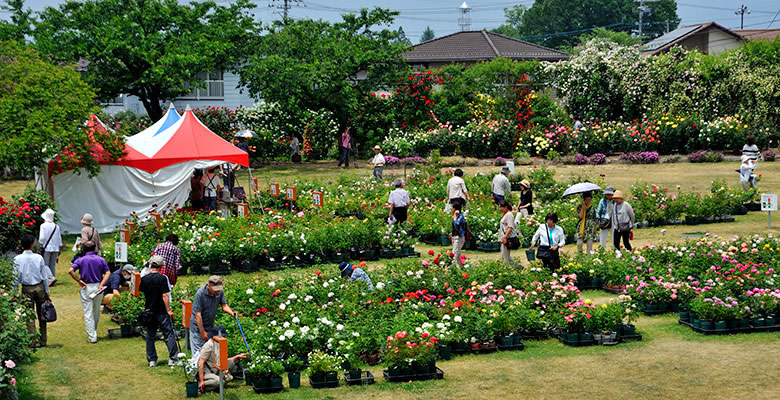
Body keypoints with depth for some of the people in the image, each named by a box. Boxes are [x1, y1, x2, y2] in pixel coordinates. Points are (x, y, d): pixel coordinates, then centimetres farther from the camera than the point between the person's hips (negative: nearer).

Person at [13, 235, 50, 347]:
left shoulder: (17, 259, -9)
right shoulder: (39, 258, -7)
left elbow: (16, 278, -6)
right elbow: (45, 276, -1)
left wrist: (15, 293, 3)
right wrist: (47, 291, 9)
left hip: (27, 289, -1)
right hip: (40, 287, 1)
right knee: (41, 315, 11)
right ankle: (43, 341, 15)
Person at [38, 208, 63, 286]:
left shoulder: (43, 226, -9)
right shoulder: (56, 226, 6)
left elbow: (42, 238, -14)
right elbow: (59, 240, 11)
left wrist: (41, 245, 3)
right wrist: (60, 249, 19)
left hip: (47, 248, -5)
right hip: (55, 248, 5)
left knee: (45, 264, -2)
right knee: (52, 264, 11)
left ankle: (51, 277, -19)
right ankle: (52, 278, 11)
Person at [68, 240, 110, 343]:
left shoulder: (80, 260, -3)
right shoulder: (101, 260, 2)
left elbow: (70, 271, -16)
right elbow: (108, 273, -6)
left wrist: (79, 281, -9)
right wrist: (101, 284, -10)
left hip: (86, 288, -2)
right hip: (98, 287, 2)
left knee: (88, 313, 2)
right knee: (97, 312, 18)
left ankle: (92, 337, -1)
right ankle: (94, 332, 33)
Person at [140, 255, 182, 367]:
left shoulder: (144, 279, 1)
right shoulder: (162, 278, -13)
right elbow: (165, 295, -15)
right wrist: (169, 310, -10)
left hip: (149, 311, 4)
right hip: (161, 312, -4)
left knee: (150, 336, 11)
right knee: (169, 334, 2)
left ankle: (152, 360, 11)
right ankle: (173, 359, 0)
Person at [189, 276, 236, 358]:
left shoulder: (219, 292, -8)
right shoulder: (200, 294, -24)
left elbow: (224, 305, 2)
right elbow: (198, 314, -21)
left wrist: (231, 313, -21)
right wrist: (202, 332, -19)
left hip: (210, 326, 5)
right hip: (198, 326, -5)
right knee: (198, 352, -3)